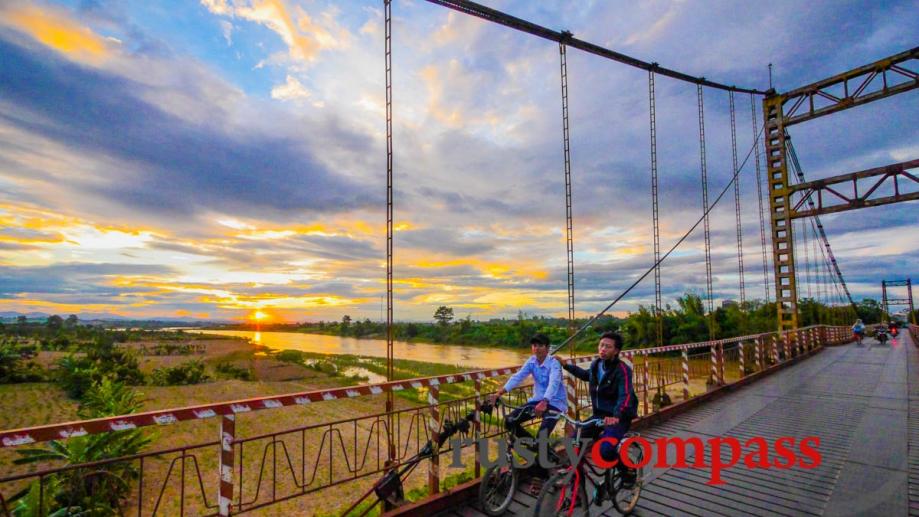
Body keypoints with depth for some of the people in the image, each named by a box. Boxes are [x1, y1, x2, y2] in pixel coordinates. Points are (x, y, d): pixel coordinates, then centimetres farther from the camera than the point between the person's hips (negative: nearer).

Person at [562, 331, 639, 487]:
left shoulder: (622, 369, -19)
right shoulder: (596, 364, 1)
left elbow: (625, 396, -34)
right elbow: (586, 375, 25)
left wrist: (616, 416, -51)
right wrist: (566, 366, 19)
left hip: (618, 418, -6)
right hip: (599, 415, 7)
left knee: (605, 451, -25)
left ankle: (628, 470, 7)